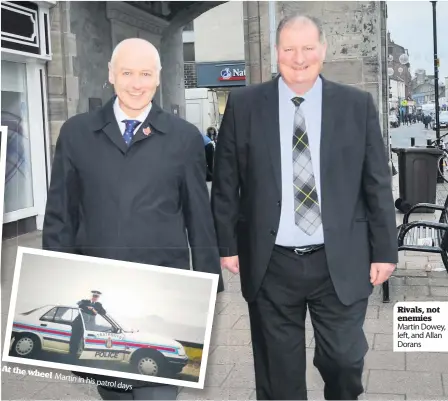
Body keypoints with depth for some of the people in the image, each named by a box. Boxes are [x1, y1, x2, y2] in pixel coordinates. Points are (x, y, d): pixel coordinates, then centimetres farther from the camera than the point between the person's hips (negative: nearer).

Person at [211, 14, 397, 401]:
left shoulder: (358, 105, 2)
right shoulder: (243, 105, 1)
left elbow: (378, 183, 4)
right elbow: (226, 183, 4)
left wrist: (384, 250, 2)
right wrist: (227, 244, 1)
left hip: (340, 263, 0)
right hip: (271, 265, 0)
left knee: (345, 360, 8)